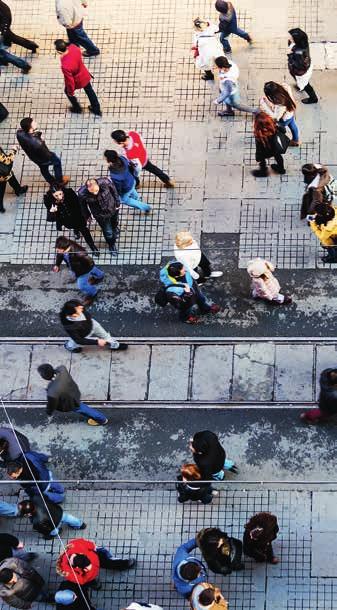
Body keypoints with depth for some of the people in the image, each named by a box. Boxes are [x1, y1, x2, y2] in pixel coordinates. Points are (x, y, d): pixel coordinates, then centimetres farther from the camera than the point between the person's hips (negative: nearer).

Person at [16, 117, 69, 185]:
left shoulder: (20, 133, -30)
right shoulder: (36, 143, -48)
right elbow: (46, 154, -30)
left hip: (33, 157, 5)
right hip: (43, 159, -5)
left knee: (43, 168, 34)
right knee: (57, 162, 27)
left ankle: (51, 181, 61)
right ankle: (60, 180, 51)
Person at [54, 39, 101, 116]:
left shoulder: (65, 66, -46)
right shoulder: (73, 47, -29)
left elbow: (70, 81, -30)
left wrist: (70, 92, -10)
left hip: (77, 81, -5)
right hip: (85, 75, 5)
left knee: (68, 92, 29)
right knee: (90, 91, 28)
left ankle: (77, 108, 54)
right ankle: (97, 110, 51)